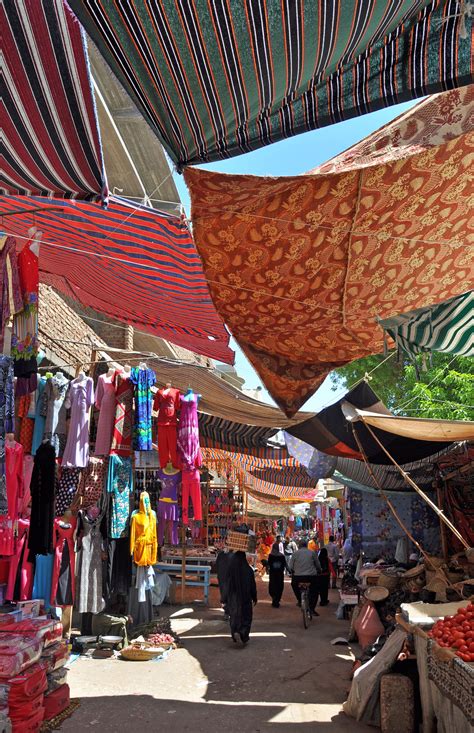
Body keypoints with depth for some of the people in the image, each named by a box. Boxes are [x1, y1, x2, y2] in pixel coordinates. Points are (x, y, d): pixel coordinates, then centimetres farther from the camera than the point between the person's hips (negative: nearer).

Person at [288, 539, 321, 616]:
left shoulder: (295, 553, 4)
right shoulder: (312, 553, 5)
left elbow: (290, 567, 5)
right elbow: (318, 565, 11)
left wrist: (293, 572, 25)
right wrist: (319, 571, 30)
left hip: (298, 577, 0)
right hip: (311, 576, 0)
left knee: (294, 584, 31)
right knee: (314, 591, 20)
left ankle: (300, 600, 24)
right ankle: (312, 608, 7)